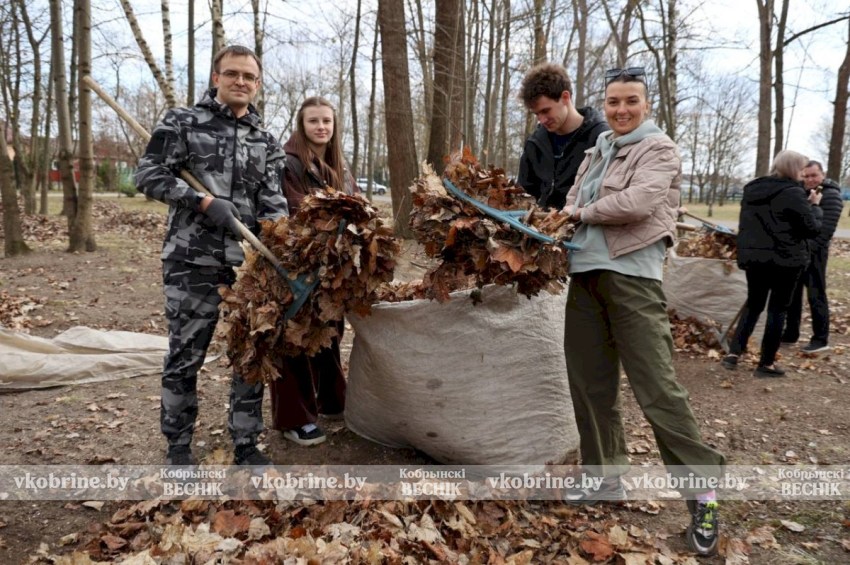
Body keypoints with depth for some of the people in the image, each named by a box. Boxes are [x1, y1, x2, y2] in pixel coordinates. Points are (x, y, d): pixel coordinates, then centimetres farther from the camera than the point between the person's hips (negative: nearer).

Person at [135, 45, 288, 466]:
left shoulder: (265, 141, 13)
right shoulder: (183, 121, 4)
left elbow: (273, 201, 5)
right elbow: (149, 174, -3)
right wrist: (204, 201, -14)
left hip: (250, 259, 4)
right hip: (193, 258, -3)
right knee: (185, 355, 5)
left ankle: (246, 444, 20)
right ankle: (178, 445, 22)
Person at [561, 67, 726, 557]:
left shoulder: (659, 149, -2)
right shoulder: (598, 152, 20)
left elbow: (638, 203, -18)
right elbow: (574, 203, 18)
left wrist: (584, 212, -6)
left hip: (631, 275, -7)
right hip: (585, 274, 8)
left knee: (658, 388, -7)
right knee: (591, 382, 12)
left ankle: (702, 491, 8)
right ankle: (608, 477, 27)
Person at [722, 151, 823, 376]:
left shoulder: (752, 189, 9)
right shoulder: (793, 193, -14)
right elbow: (812, 229, -10)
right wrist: (814, 206, 4)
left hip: (753, 257, 6)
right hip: (785, 260, -6)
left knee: (753, 304, 16)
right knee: (778, 308, 4)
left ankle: (733, 352, 5)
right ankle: (766, 364, 9)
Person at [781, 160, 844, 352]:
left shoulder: (831, 195, -8)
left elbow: (826, 228, -18)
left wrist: (809, 249, -23)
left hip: (813, 253, -7)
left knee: (816, 296, -4)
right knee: (792, 293, 11)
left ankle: (821, 339, 4)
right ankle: (791, 333, 21)